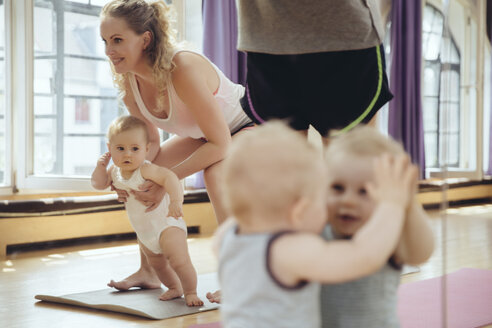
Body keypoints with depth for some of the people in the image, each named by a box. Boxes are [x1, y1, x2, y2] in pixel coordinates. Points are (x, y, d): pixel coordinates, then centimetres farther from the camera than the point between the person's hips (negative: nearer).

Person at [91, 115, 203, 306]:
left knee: (179, 262, -19)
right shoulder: (115, 171, -2)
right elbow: (99, 184, 9)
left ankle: (190, 292, 0)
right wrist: (100, 167, -10)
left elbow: (169, 177, -39)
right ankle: (174, 288, 44)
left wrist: (176, 201, -54)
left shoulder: (146, 170, -27)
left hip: (166, 224, -9)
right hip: (144, 233, 9)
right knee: (156, 264, 24)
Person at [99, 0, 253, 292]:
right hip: (203, 134, 8)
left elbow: (220, 144, -31)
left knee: (216, 173, -36)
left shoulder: (183, 68, -38)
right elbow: (150, 143, -1)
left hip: (251, 126, -8)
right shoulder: (129, 81, -14)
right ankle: (149, 271, 13)